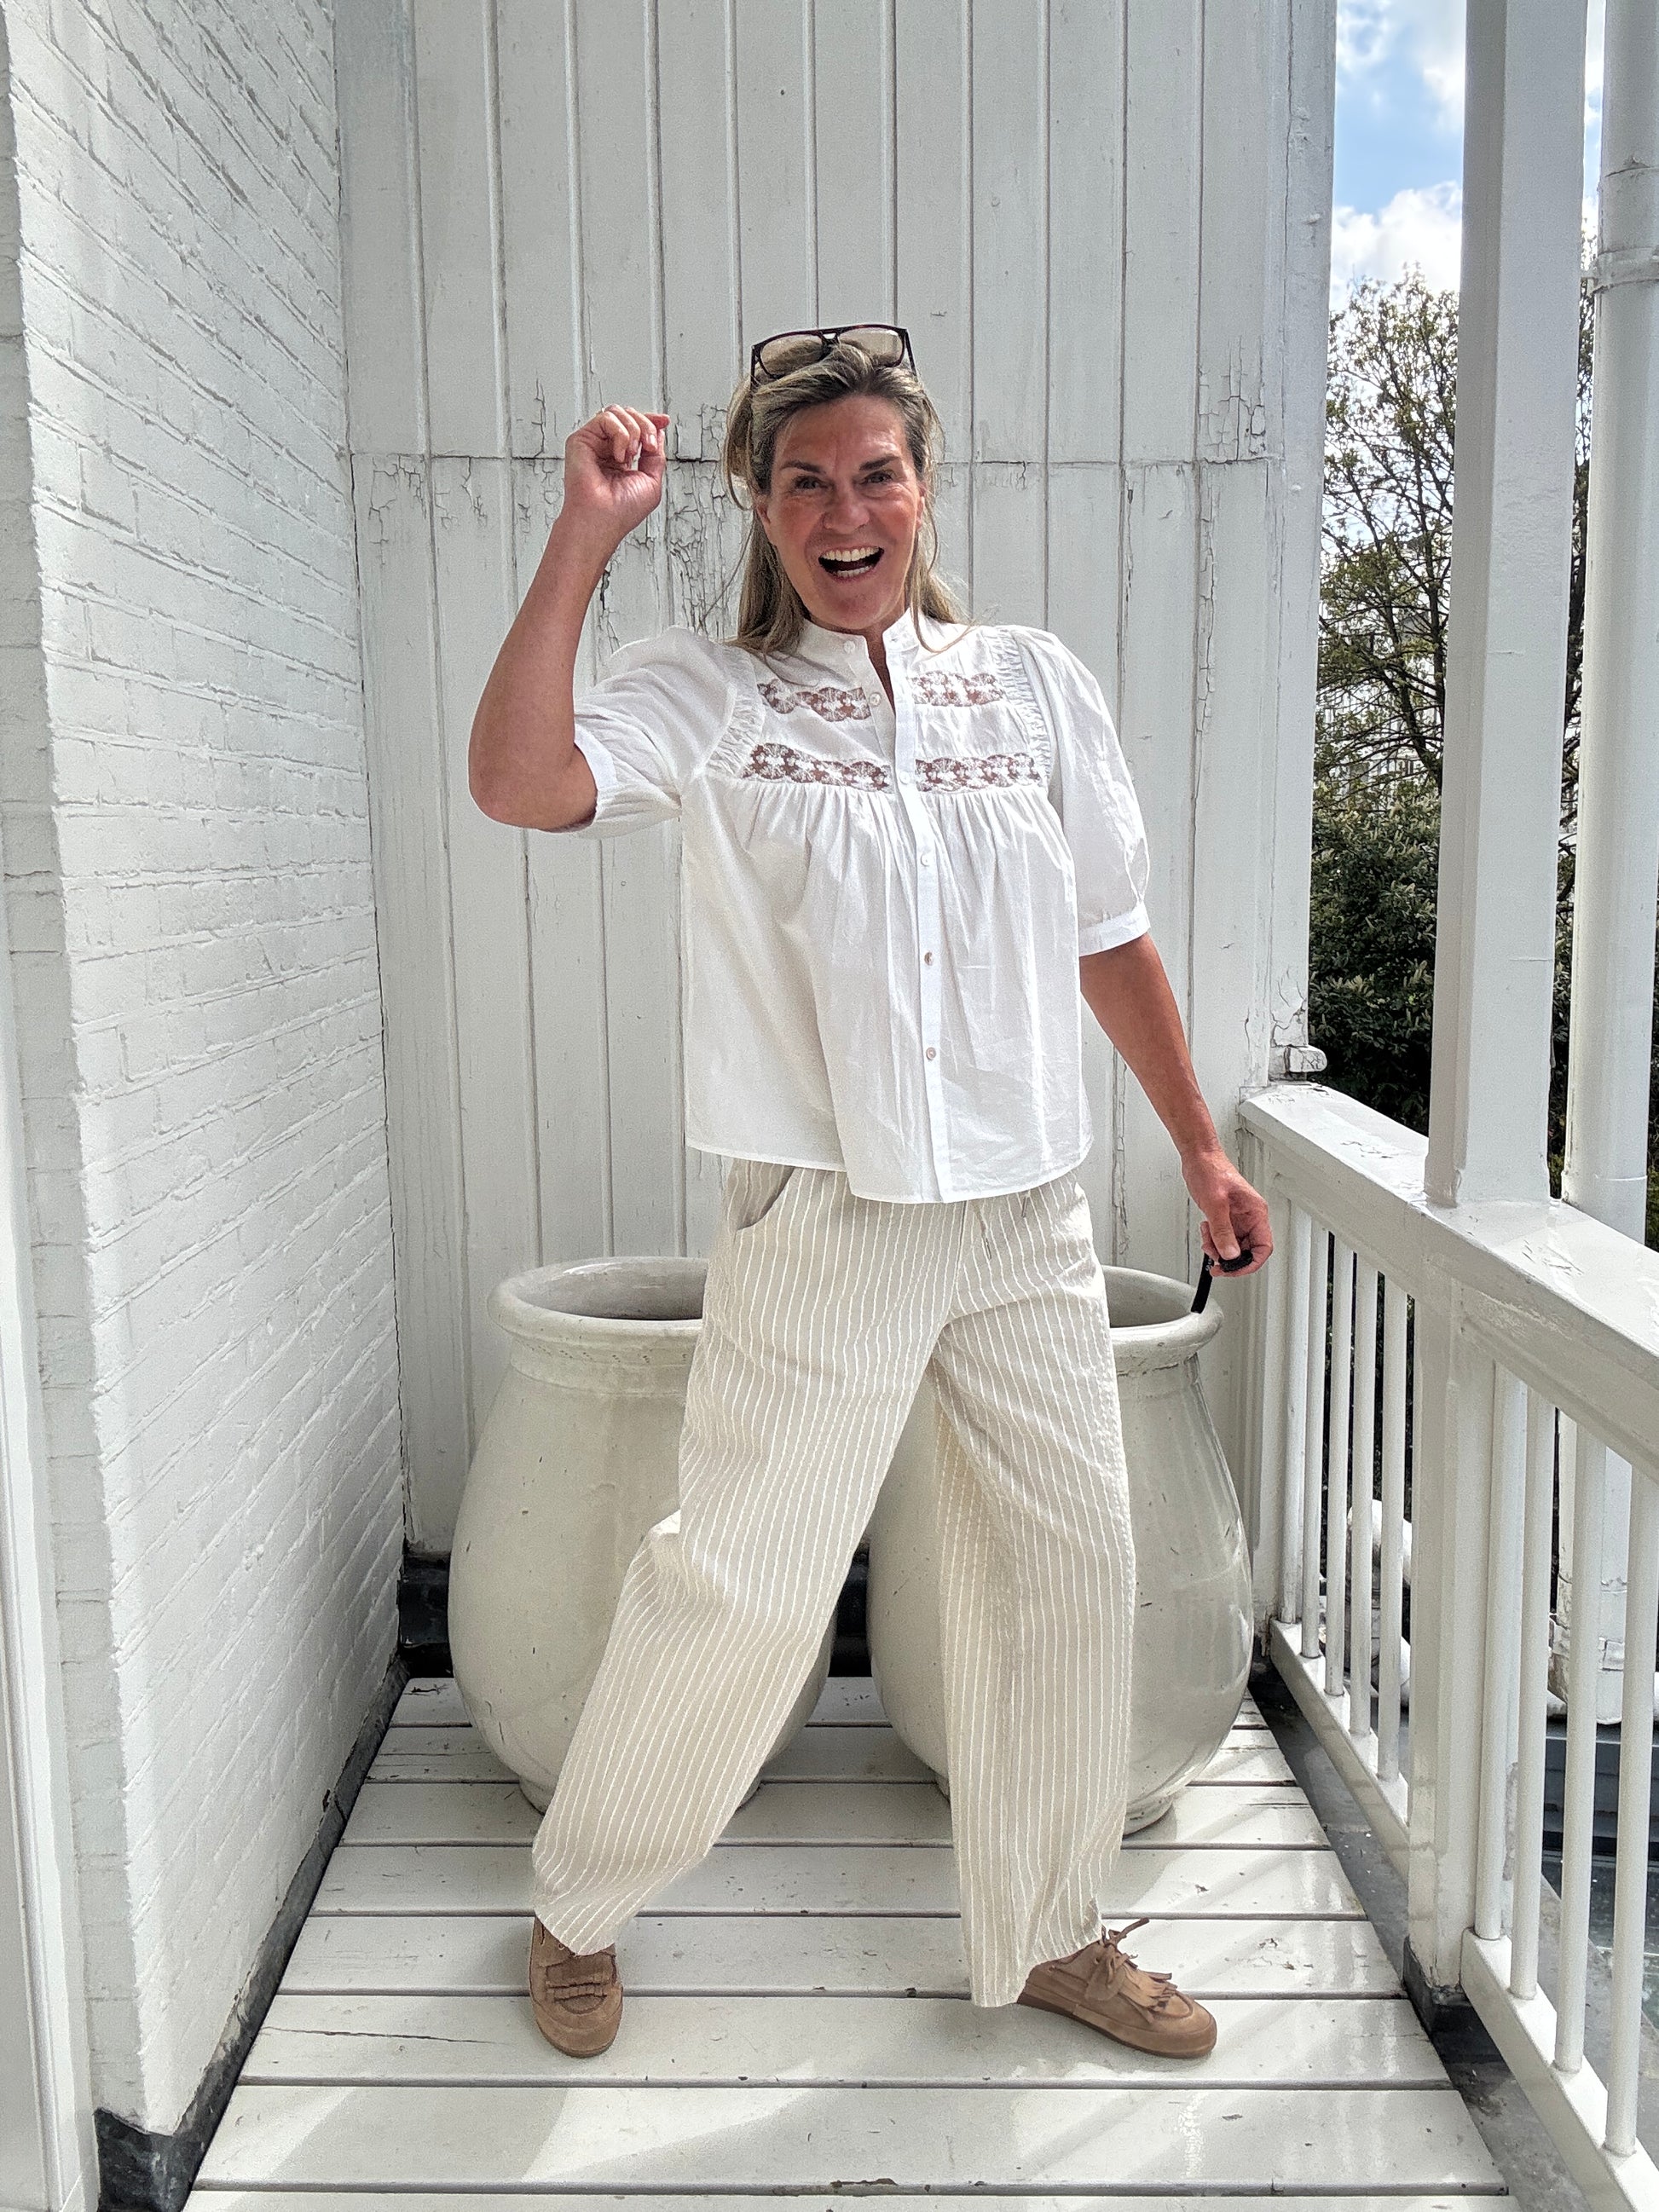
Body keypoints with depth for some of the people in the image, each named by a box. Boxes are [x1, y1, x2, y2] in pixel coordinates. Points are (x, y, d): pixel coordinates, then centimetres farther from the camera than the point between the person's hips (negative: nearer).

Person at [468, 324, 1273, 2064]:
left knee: (1069, 1572, 11)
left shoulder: (1033, 683, 8)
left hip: (1029, 1220, 4)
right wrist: (585, 536, -19)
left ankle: (1047, 1933, 34)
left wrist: (1198, 1147, 15)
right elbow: (517, 780, -21)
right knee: (739, 1581, 1)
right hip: (824, 1223, -4)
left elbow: (1111, 939, 13)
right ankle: (578, 1901, 29)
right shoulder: (705, 697, -2)